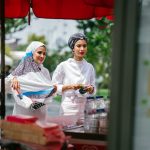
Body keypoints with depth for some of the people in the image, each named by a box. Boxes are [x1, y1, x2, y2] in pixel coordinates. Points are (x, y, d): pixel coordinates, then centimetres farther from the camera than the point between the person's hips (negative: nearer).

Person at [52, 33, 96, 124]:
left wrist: (91, 89, -7)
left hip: (85, 109, 3)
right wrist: (70, 86, -13)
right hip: (68, 109, -3)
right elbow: (54, 87, 0)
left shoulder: (90, 67, 9)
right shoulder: (63, 66, -1)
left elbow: (94, 89, 14)